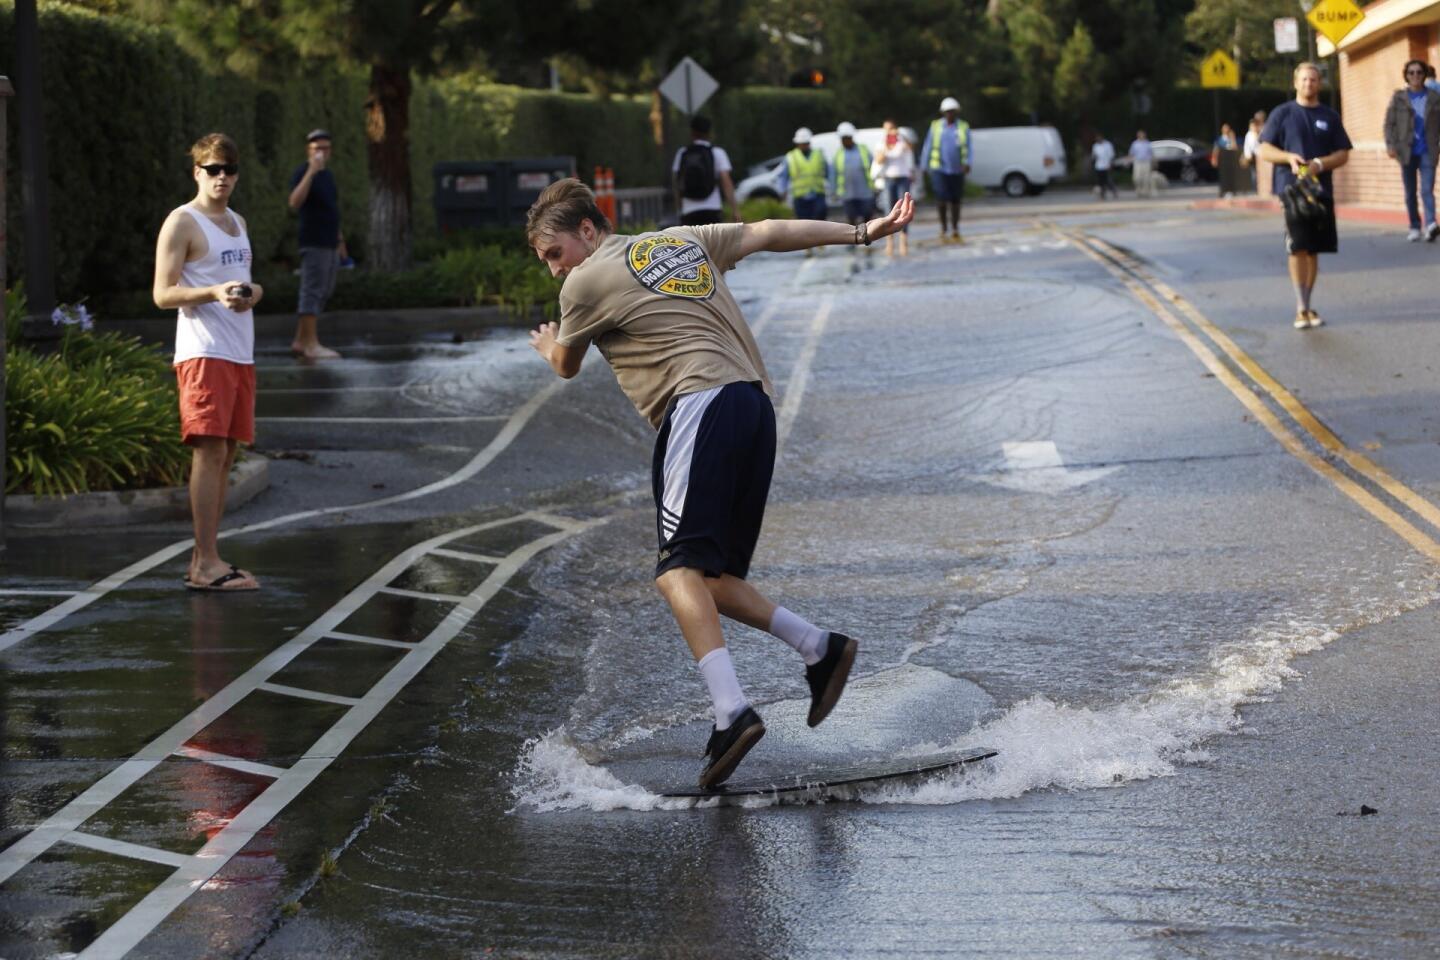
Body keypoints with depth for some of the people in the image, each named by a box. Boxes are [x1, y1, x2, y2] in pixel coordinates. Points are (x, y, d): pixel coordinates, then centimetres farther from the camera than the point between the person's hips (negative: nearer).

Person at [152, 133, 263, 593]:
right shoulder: (181, 223, -3)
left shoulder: (238, 223, 20)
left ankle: (204, 559, 10)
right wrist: (215, 293, -25)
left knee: (226, 452, 6)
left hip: (240, 352, 8)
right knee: (209, 450, -12)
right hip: (203, 353, -8)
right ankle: (205, 563, -12)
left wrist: (253, 291, 4)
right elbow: (163, 294, -9)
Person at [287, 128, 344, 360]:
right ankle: (311, 344, -13)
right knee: (312, 292, -11)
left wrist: (340, 238, 24)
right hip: (314, 243, -9)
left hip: (330, 243, 9)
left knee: (323, 293, 11)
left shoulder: (327, 174, 18)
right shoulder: (302, 173, -9)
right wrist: (311, 172, -31)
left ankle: (300, 341, 15)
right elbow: (295, 203, -27)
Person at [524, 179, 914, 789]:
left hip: (699, 405, -9)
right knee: (707, 577, 12)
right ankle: (819, 646, 2)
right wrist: (862, 232, 29)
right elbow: (769, 232, 25)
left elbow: (566, 368, 22)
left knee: (678, 570, -17)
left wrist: (549, 347, 46)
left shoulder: (587, 282, 6)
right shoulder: (683, 241, 25)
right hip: (756, 402, 9)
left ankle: (732, 712, -32)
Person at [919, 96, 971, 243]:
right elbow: (927, 147, 8)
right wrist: (925, 166, 9)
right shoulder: (936, 126, 2)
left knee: (955, 201, 7)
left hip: (957, 170, 1)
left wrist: (967, 162, -22)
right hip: (939, 169, -1)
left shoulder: (963, 127, 2)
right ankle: (943, 230, 0)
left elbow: (967, 148, -5)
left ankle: (955, 232, 19)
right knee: (943, 199, -14)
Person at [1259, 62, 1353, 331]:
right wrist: (1289, 157, -14)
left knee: (1314, 250, 7)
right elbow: (1265, 150, 4)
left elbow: (1343, 155, 8)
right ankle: (1301, 309, -11)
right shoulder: (1282, 114, 5)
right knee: (1298, 248, -13)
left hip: (1322, 190, 3)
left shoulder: (1330, 117, 11)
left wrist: (1320, 164, -11)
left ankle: (1307, 306, 17)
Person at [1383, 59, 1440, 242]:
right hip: (1406, 150, 2)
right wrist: (1390, 145, -8)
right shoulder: (1399, 97, 5)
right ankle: (1415, 227, 16)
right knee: (1410, 192, 7)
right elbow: (1389, 123, 3)